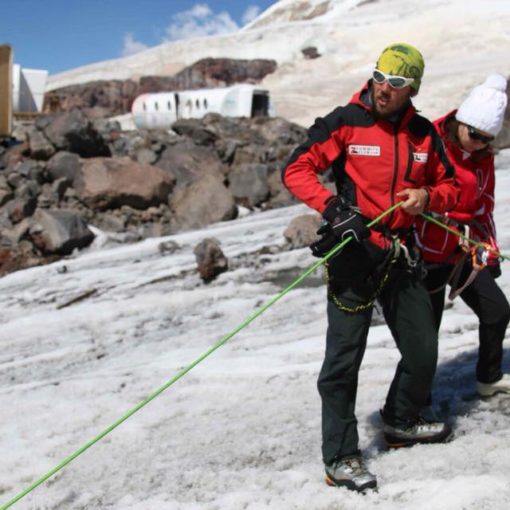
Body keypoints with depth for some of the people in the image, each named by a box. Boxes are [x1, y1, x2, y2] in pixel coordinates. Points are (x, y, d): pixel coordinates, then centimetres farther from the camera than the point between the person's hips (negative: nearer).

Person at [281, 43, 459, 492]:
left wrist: (427, 196, -8)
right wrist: (333, 206, -24)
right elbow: (296, 170, -10)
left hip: (401, 253, 6)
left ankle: (401, 423, 38)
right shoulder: (345, 123, -8)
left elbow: (448, 186, 15)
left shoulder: (423, 133, 6)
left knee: (423, 350, 13)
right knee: (344, 356, -4)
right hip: (354, 250, -5)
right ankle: (340, 457, 6)